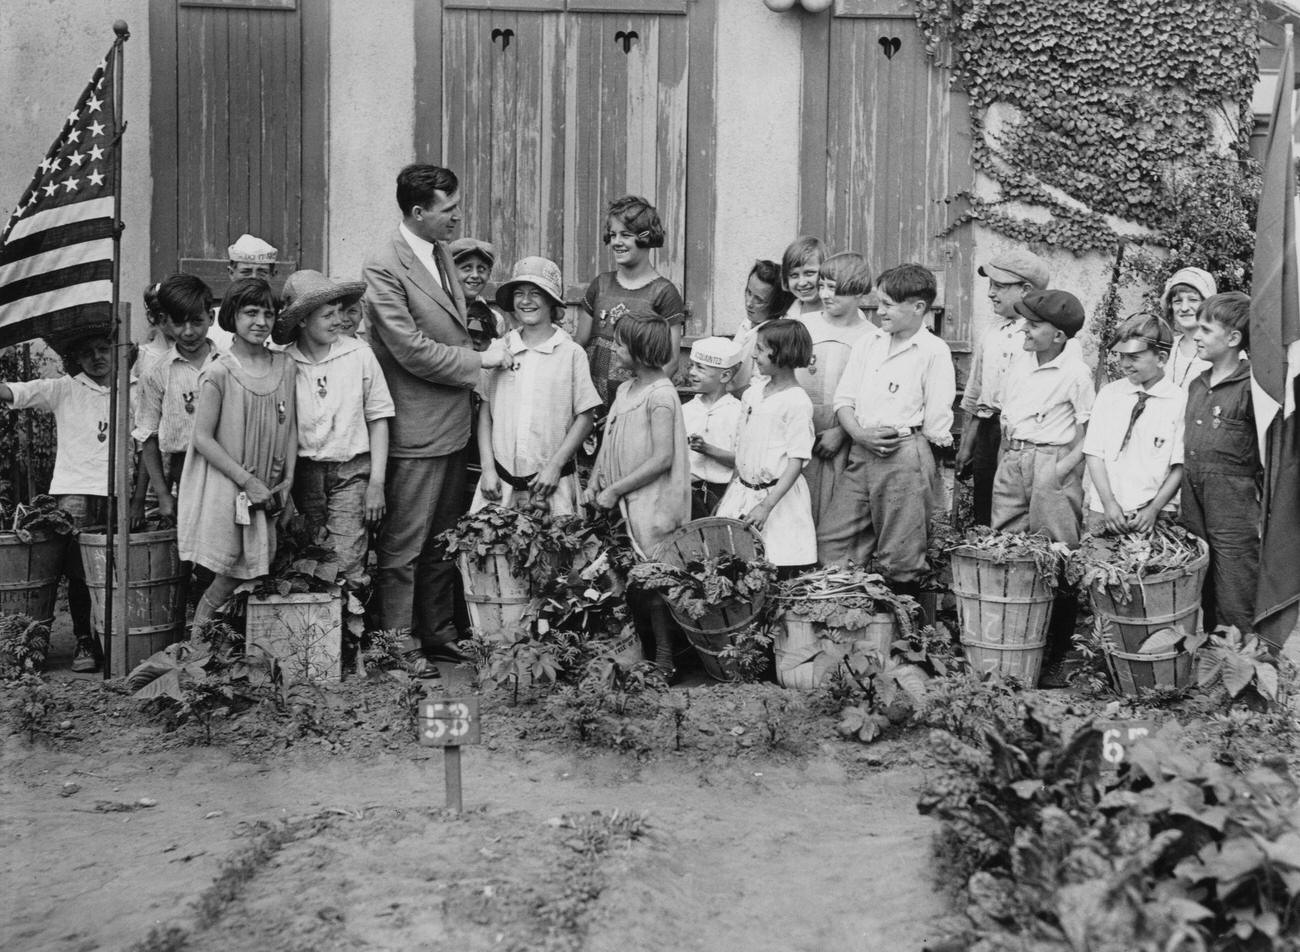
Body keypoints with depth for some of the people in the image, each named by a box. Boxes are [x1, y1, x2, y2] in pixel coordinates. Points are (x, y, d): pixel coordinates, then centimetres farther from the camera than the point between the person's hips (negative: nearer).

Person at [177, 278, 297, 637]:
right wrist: (247, 480, -14)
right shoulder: (218, 373, -11)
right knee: (233, 574, -6)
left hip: (266, 490, 5)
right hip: (223, 485, -5)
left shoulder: (285, 367, 4)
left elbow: (290, 426, 8)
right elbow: (203, 439, -12)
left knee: (255, 569, 4)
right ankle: (195, 642, 16)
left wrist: (288, 479, -1)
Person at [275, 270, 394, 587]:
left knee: (346, 568, -10)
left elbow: (378, 419, 1)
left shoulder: (359, 355, -5)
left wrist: (377, 483, -3)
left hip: (351, 471, -1)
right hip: (303, 474, 2)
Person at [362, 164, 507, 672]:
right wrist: (479, 360, -12)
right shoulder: (384, 267, -16)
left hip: (453, 423, 8)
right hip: (417, 428, -8)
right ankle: (399, 645, 14)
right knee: (404, 544, 2)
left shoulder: (441, 254, 11)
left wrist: (478, 354, 10)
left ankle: (439, 632, 28)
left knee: (443, 539, 17)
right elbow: (413, 351, -19)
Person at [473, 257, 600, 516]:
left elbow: (584, 418, -1)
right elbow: (485, 412, 7)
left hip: (552, 482, -2)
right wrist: (488, 468, -1)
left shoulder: (571, 353, -2)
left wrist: (555, 466, -8)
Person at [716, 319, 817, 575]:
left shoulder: (797, 402, -13)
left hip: (778, 495, -6)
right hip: (742, 491, 7)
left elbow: (796, 461, -16)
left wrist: (766, 506, -21)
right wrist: (728, 492, 14)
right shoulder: (753, 393, 8)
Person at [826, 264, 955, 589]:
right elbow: (844, 398, 9)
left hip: (905, 456, -6)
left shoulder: (934, 351, -4)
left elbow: (936, 425, -6)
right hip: (860, 453, 6)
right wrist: (859, 434, -7)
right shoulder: (866, 345, 14)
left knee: (900, 559, 2)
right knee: (834, 546, 5)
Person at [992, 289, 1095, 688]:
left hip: (1053, 464, -6)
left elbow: (1090, 438, -7)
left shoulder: (1076, 373, -7)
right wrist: (1003, 464, 14)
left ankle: (1055, 659, 6)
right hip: (1012, 461, 6)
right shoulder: (1019, 364, 11)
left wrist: (1059, 471, -16)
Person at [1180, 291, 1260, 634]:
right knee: (1200, 605, 16)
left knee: (1234, 612, -1)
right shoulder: (1196, 385, 12)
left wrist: (1264, 515, -9)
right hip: (1194, 509, 7)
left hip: (1235, 517, -7)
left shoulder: (1252, 386, -11)